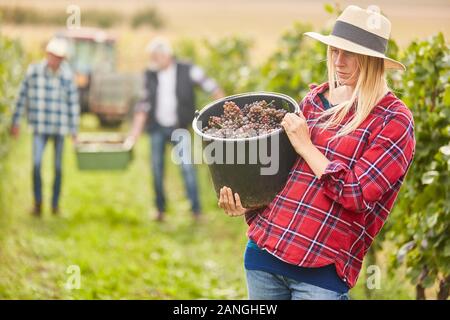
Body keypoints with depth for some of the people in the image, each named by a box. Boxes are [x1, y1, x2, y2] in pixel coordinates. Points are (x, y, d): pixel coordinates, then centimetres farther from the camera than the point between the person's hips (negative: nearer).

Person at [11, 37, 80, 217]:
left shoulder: (67, 76, -6)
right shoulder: (34, 71, -5)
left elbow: (73, 103, 1)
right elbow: (23, 96, 3)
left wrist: (74, 130, 2)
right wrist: (16, 122, 4)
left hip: (60, 127, 0)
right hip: (40, 127, 0)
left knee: (58, 167, 7)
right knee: (36, 163, -14)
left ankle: (55, 203, 20)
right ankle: (38, 202, -2)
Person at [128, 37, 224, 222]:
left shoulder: (187, 71, -7)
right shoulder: (150, 75, 2)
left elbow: (211, 87, -4)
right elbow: (144, 104, 5)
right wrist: (134, 134, 1)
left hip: (178, 128, -3)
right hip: (157, 127, 3)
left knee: (187, 166, -14)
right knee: (157, 169, 4)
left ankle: (196, 211, -11)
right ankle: (161, 210, 19)